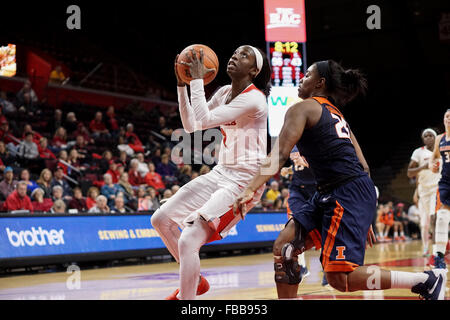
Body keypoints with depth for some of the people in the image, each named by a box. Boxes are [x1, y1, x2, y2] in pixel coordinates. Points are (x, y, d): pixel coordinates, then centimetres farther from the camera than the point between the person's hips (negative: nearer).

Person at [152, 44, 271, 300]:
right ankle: (195, 281, 27)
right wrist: (182, 85, 4)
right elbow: (191, 125, 12)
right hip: (221, 172, 10)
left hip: (244, 180, -9)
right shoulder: (225, 93, 10)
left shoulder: (253, 99, -18)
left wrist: (198, 79, -19)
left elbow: (204, 120, -26)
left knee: (188, 241, -21)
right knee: (161, 220, 12)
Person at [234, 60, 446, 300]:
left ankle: (427, 280, -8)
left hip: (348, 192, -10)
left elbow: (279, 155, -16)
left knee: (339, 278, -14)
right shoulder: (334, 113, 24)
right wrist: (364, 218, 24)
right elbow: (363, 166, 21)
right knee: (283, 248, 9)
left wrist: (250, 190, -22)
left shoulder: (302, 108, -2)